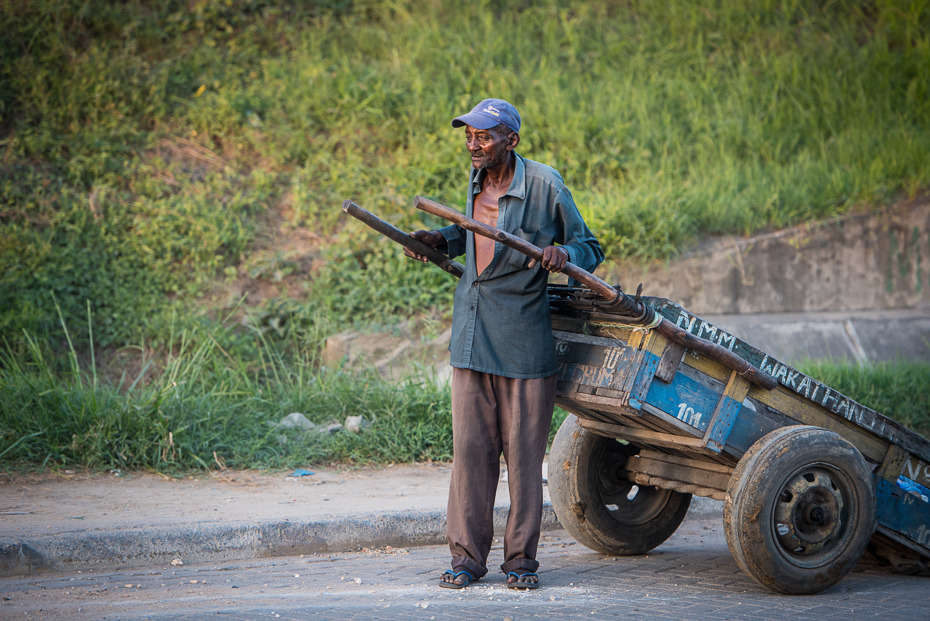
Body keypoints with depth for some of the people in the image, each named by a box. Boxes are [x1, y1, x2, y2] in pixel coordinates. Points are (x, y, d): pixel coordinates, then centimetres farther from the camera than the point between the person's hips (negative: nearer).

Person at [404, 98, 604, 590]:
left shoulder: (544, 185, -8)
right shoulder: (478, 181, 9)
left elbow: (589, 248, -1)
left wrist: (563, 253, -22)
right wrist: (441, 240, 11)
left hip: (523, 336, -5)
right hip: (471, 332, 5)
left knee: (524, 451, 1)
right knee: (471, 447, 4)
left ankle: (521, 558, 12)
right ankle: (467, 555, 10)